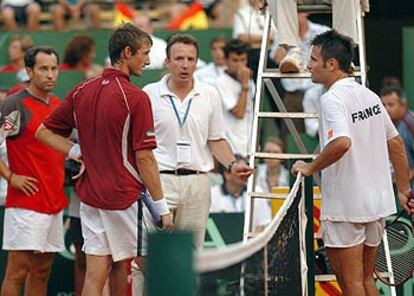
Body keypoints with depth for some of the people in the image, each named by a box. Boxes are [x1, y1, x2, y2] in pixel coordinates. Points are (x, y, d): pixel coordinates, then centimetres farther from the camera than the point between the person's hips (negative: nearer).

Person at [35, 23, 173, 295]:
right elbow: (144, 157, -14)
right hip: (125, 196, -6)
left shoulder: (81, 91, 6)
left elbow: (44, 132, 12)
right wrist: (162, 206, -9)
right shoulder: (135, 98, -13)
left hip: (90, 194, 6)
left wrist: (79, 153, 6)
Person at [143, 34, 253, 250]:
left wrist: (232, 164, -4)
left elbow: (216, 140, 13)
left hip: (197, 182, 3)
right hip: (160, 181, -3)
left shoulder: (210, 95, 9)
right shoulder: (149, 94, 1)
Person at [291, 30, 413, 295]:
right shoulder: (370, 96, 10)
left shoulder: (333, 99, -16)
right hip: (377, 203, 8)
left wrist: (310, 168, -19)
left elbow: (341, 142, -33)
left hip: (345, 207, -8)